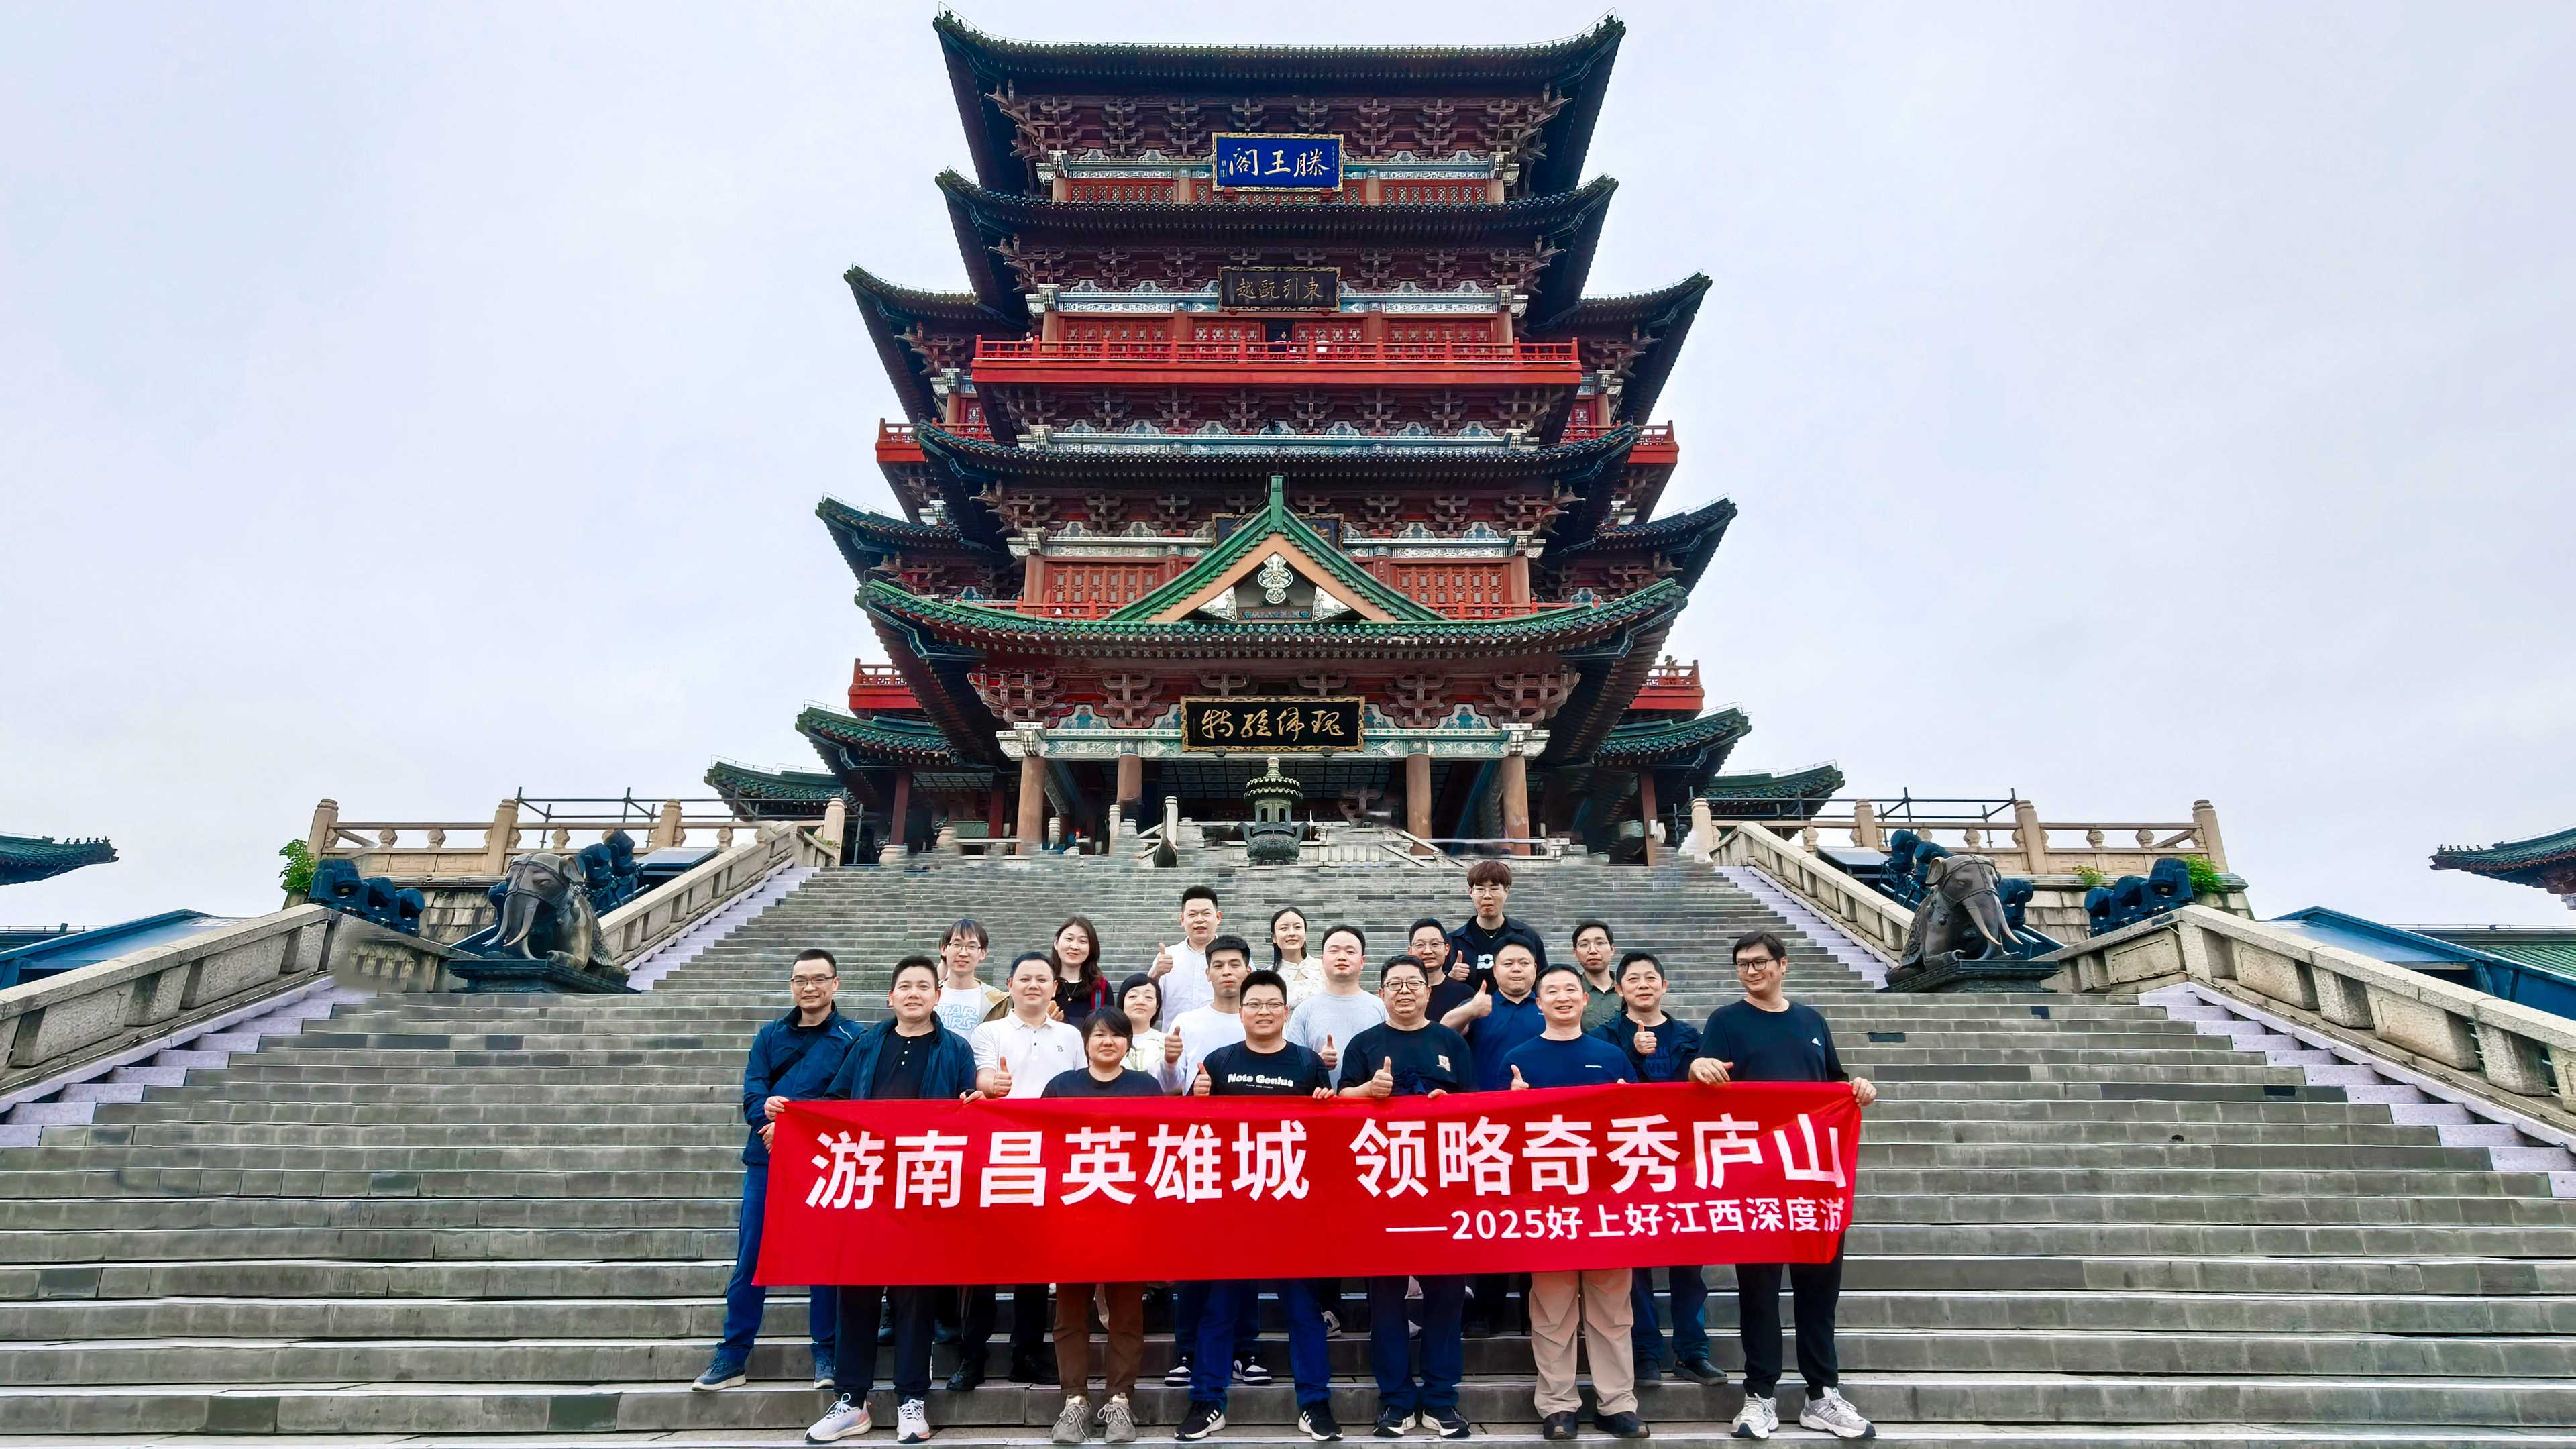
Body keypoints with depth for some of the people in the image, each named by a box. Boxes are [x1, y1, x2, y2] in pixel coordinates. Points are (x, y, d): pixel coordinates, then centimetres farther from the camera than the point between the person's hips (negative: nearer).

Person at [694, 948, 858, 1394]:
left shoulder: (852, 1037, 1)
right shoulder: (770, 1035, 13)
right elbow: (752, 1089, 3)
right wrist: (765, 1108, -21)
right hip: (766, 1160, 3)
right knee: (750, 1257, 5)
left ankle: (827, 1353, 14)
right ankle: (733, 1355, 15)